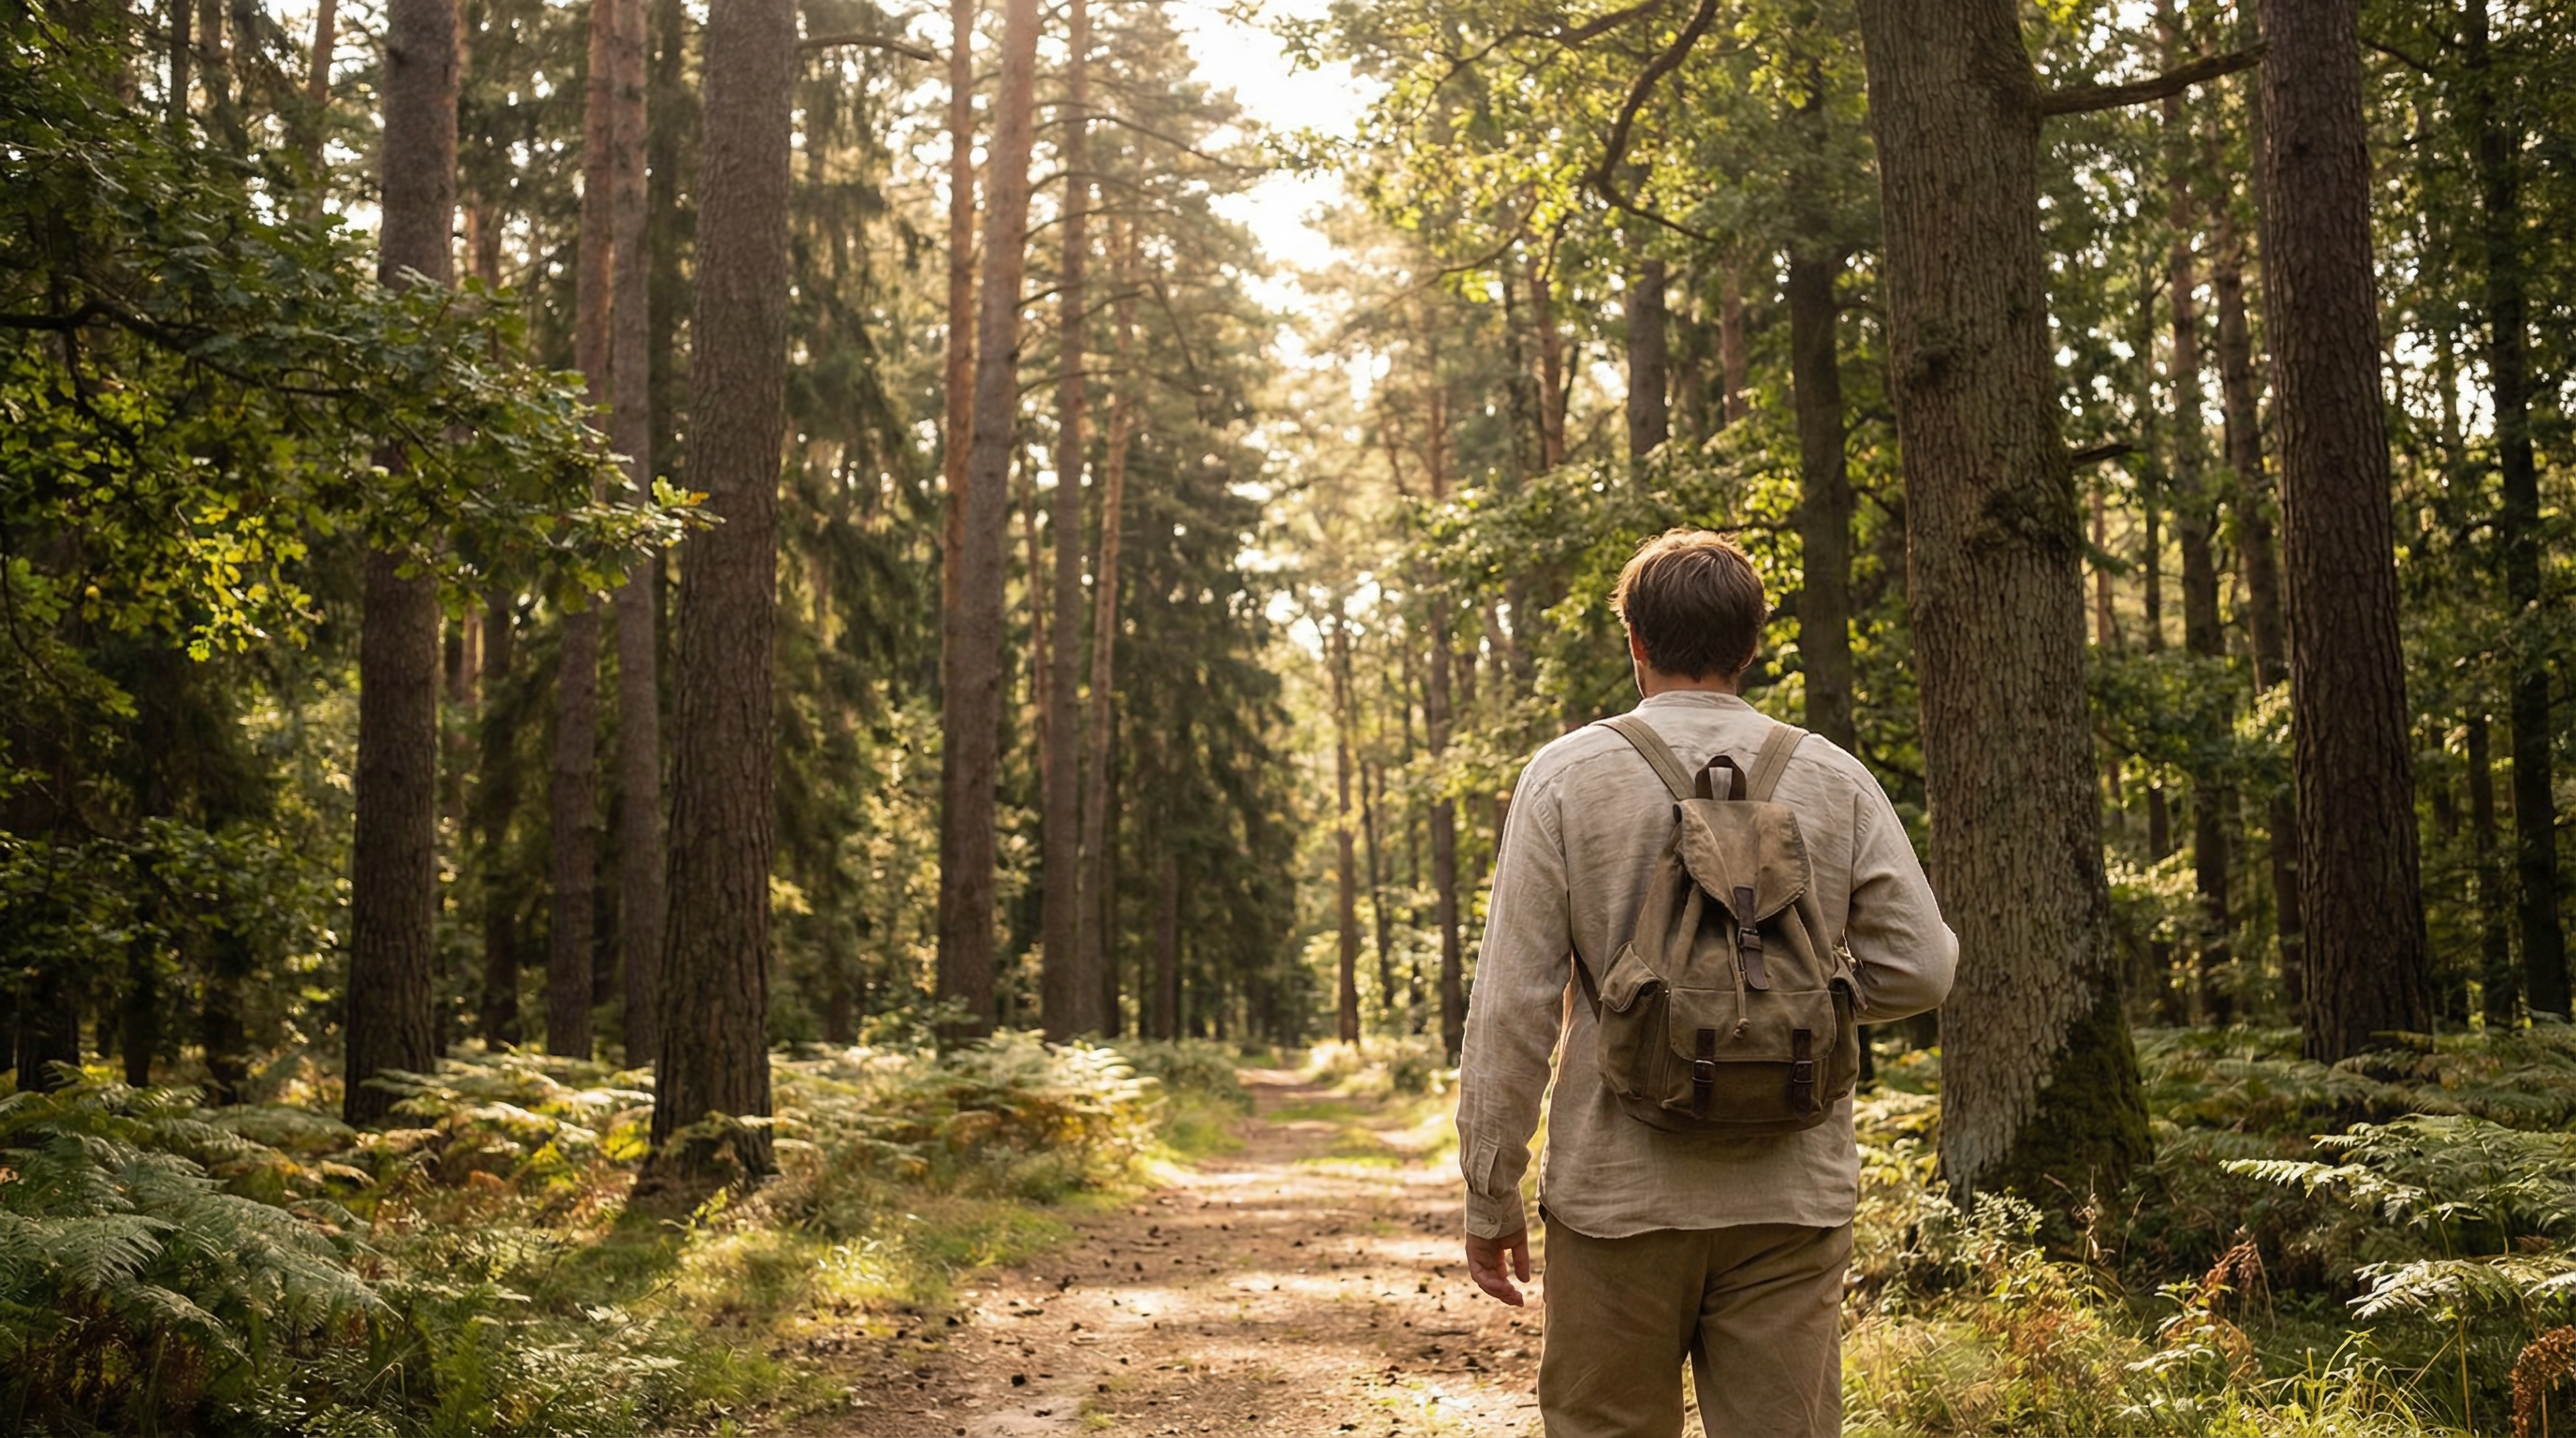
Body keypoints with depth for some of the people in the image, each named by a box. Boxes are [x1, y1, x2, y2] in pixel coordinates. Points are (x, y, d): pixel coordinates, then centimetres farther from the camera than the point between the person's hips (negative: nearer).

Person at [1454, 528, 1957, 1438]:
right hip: (1794, 1197, 2)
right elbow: (1919, 969, 0)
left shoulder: (1566, 776, -4)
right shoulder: (1835, 780, 2)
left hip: (1619, 1192, -1)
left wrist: (1490, 1194, 0)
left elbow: (1514, 1003, -6)